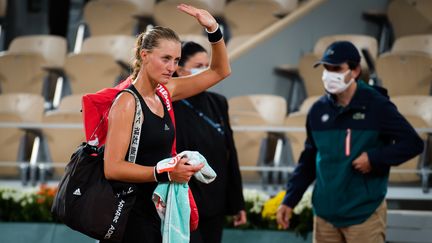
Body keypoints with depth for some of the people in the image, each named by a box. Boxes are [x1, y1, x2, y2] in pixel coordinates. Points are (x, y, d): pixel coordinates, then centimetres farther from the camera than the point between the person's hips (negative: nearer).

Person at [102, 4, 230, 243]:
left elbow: (220, 71, 17)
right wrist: (166, 174, -28)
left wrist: (213, 30, 2)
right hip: (134, 216, -8)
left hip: (157, 210, 8)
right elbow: (113, 168, -22)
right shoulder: (127, 102, -14)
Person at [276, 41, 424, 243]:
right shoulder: (318, 110, 6)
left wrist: (374, 159, -17)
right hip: (325, 213, 5)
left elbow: (413, 143, -7)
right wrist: (289, 200, 9)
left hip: (364, 213, -5)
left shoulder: (377, 106, -7)